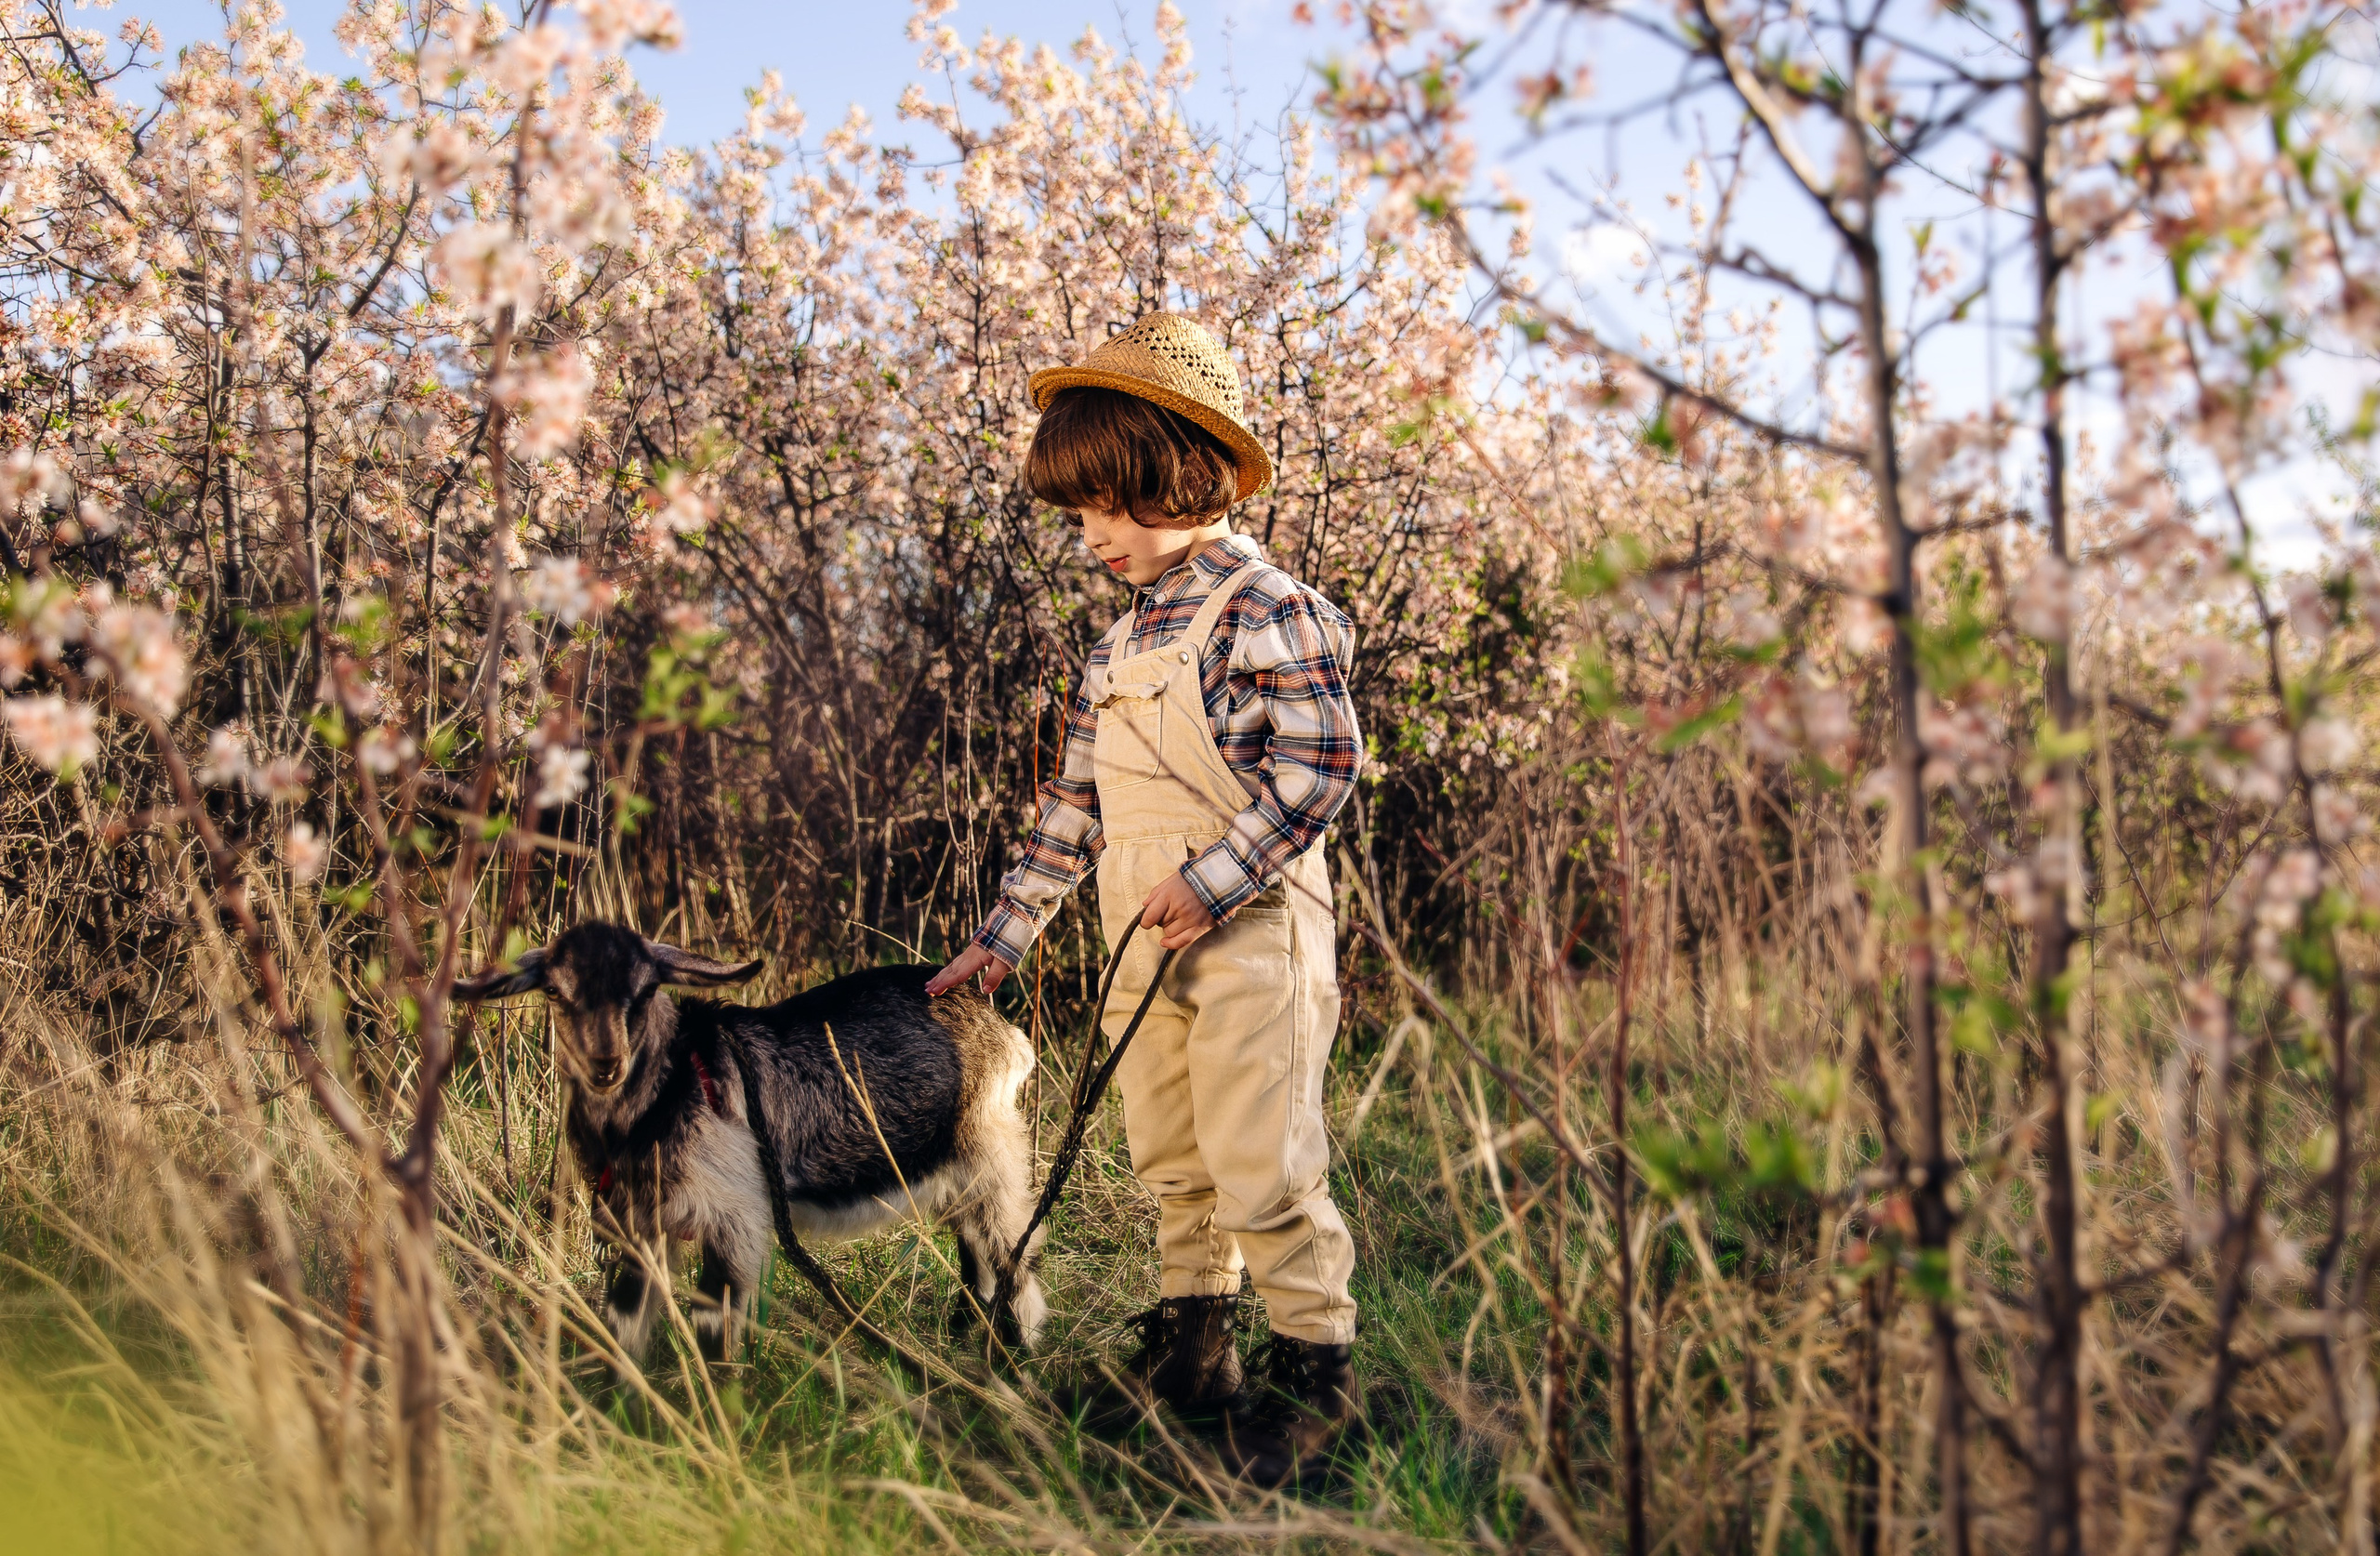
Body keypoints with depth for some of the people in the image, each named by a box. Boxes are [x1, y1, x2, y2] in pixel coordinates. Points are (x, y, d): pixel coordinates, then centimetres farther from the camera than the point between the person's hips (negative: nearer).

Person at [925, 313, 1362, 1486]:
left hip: (1250, 934, -7)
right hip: (1143, 948, 7)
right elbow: (1072, 809, 17)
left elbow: (1321, 764, -15)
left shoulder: (1263, 607, -8)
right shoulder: (1116, 649, 15)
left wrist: (1209, 880, -20)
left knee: (1262, 1168, -6)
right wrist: (1002, 937, 15)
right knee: (1170, 1166, 13)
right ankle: (1191, 1343, 27)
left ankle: (1317, 1359, 9)